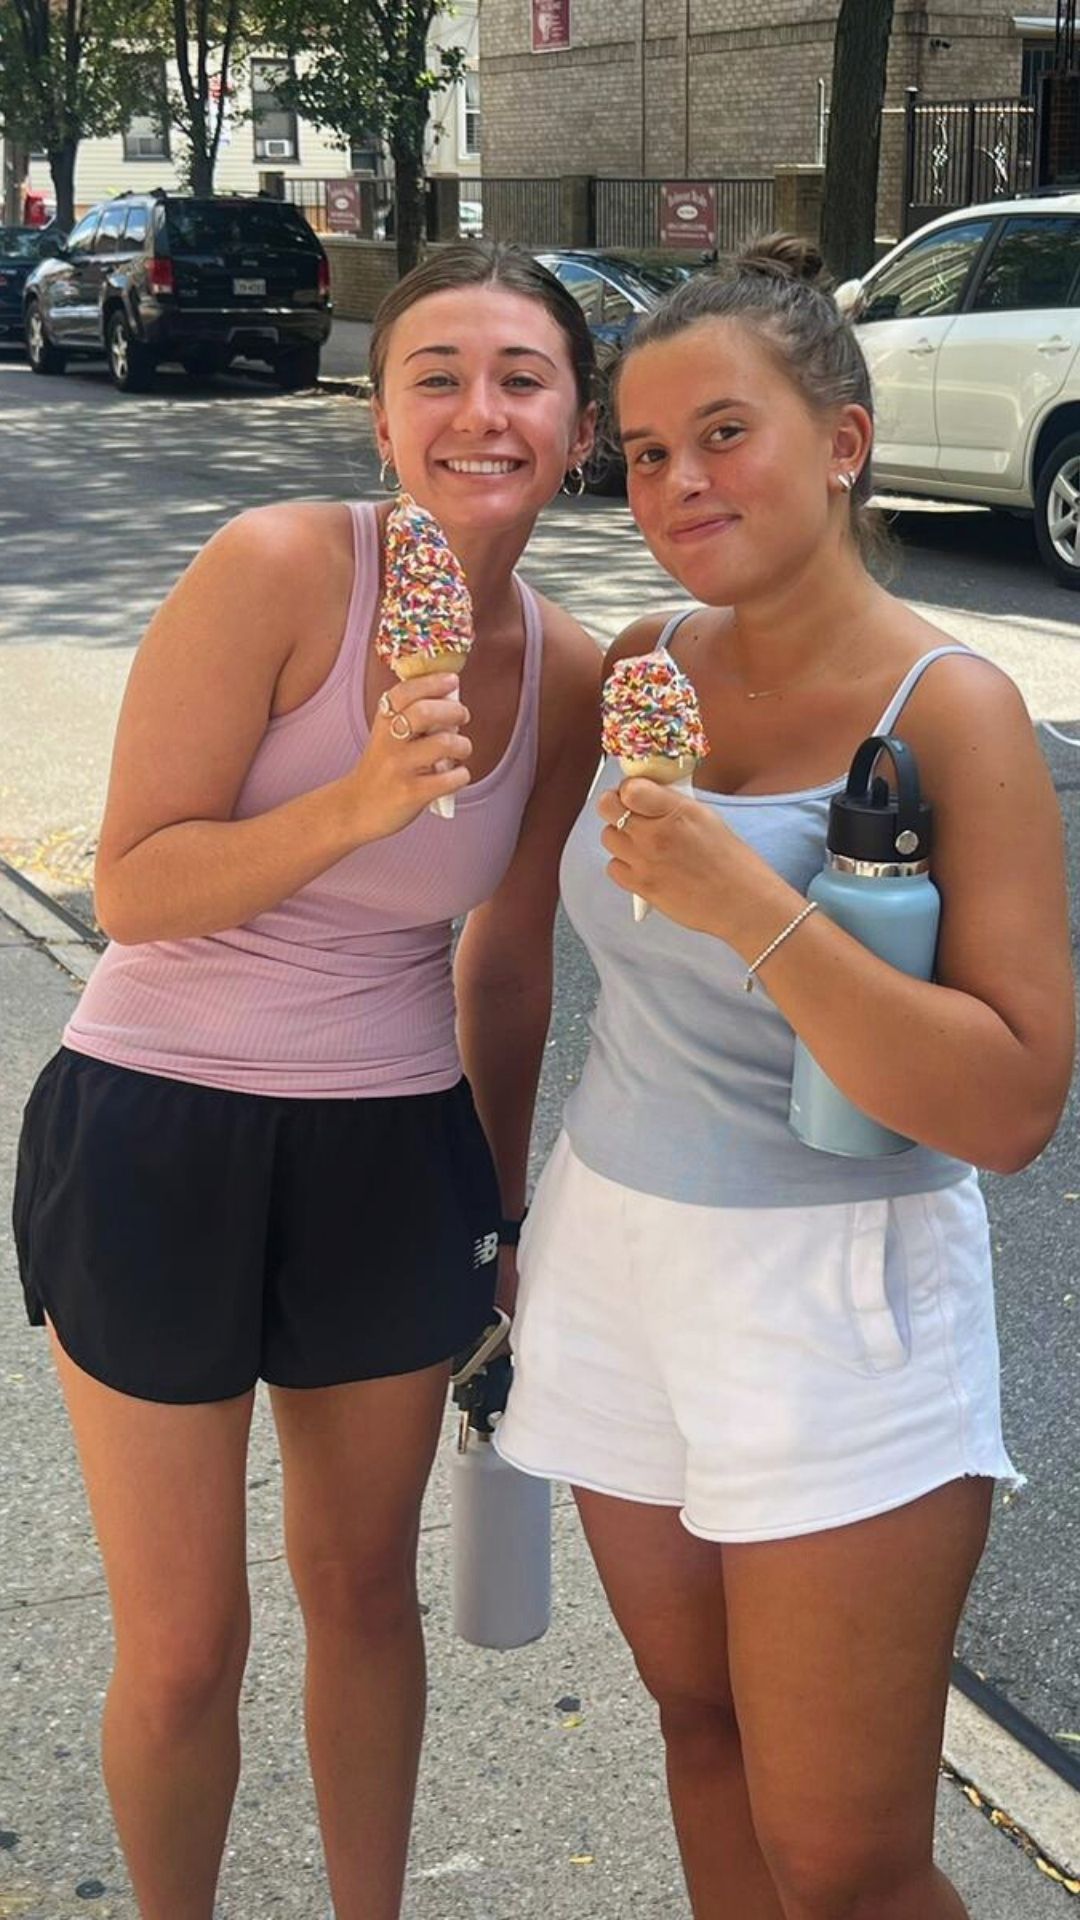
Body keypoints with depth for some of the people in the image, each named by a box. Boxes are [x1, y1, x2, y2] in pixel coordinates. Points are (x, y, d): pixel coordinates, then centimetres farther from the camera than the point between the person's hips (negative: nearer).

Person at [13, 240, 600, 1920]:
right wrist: (363, 801, -30)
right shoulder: (278, 569, -17)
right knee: (182, 1650, 7)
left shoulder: (568, 676, -1)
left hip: (392, 1156, 4)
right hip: (158, 1138, -4)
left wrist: (502, 1208, 17)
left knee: (365, 1587, 20)